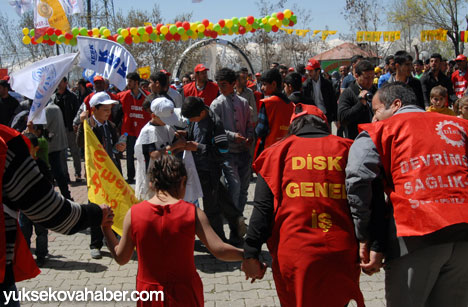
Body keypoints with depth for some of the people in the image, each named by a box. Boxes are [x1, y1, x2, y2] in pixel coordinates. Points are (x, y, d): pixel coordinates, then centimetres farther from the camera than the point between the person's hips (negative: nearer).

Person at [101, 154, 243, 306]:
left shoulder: (133, 214, -10)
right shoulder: (192, 213, -14)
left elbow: (121, 258, 1)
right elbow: (220, 250, -19)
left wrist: (106, 228, 12)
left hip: (149, 294, 1)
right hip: (185, 293, -1)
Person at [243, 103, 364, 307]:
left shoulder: (279, 152, 4)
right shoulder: (347, 149, 7)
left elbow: (262, 209, -1)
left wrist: (251, 254, 1)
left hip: (293, 258, -1)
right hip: (341, 259, 1)